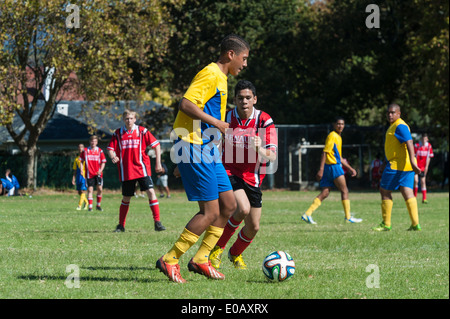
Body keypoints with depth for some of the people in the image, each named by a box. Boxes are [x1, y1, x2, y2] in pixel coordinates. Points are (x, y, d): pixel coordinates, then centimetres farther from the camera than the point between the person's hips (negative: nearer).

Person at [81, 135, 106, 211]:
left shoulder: (100, 151, 4)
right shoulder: (85, 151, 3)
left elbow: (103, 162, 6)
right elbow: (81, 161, 10)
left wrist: (100, 170, -10)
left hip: (98, 174, 1)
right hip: (89, 174, -1)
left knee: (100, 189, -4)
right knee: (90, 190, -3)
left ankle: (98, 205, 12)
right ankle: (90, 206, 1)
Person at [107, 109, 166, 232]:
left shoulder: (142, 131, 0)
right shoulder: (118, 133, 4)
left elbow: (156, 145, 4)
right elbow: (110, 148, 3)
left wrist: (158, 162, 0)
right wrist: (113, 157, -20)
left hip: (142, 169, -1)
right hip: (126, 171, 1)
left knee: (150, 191, -16)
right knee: (126, 198, 7)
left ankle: (157, 222, -13)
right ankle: (121, 225, 22)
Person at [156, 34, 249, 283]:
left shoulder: (220, 78, 19)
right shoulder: (211, 74, -13)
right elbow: (186, 104, -23)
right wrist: (216, 123, -19)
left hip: (207, 151, 10)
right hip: (194, 150, -10)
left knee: (228, 205, 9)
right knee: (211, 212, -11)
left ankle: (200, 260, 14)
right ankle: (169, 261, -4)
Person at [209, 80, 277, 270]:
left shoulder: (264, 120, -9)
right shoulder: (226, 118, -7)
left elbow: (272, 156, -15)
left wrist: (260, 149, -37)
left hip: (252, 178, 2)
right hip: (228, 173, -2)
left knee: (253, 227, 5)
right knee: (243, 209, -29)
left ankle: (235, 254, 37)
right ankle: (217, 247, -8)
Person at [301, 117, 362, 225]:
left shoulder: (338, 137, 22)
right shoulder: (332, 136, -8)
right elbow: (325, 152, -15)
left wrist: (350, 168, 28)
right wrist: (321, 169, -21)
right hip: (333, 166, -9)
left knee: (324, 193, 2)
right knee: (344, 191, -3)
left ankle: (307, 214, -5)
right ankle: (348, 217, 2)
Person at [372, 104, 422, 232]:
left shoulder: (400, 126, -13)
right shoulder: (393, 126, 21)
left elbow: (409, 143, -24)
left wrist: (412, 162, -33)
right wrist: (385, 163, 32)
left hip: (397, 164, -10)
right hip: (406, 167, 10)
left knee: (384, 191, -1)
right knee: (407, 192, 3)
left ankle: (386, 224, 2)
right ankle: (415, 224, -4)